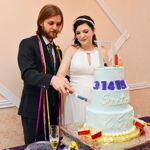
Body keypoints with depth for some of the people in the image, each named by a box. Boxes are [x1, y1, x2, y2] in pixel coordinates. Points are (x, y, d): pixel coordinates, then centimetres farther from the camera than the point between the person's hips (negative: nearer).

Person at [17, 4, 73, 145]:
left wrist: (63, 82, -3)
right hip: (34, 109, -6)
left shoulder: (57, 49, 13)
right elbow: (27, 73, -25)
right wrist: (51, 79, -41)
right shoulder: (28, 44, -9)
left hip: (54, 109, 6)